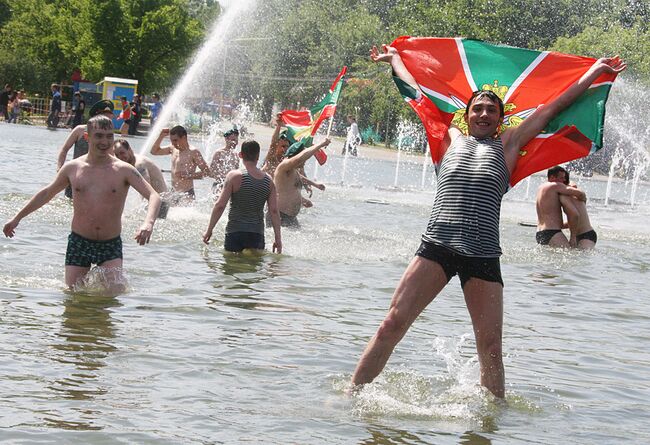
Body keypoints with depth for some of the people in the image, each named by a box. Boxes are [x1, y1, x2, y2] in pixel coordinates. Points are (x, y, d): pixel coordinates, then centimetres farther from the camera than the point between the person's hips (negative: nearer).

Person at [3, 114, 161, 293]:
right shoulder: (72, 168, 3)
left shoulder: (124, 170, -6)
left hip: (111, 245, -2)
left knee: (116, 292, -15)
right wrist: (18, 217, 22)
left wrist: (148, 223, -35)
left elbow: (154, 196, -15)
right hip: (78, 243, 2)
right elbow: (47, 193, 19)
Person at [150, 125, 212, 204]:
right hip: (174, 194, 8)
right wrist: (161, 136, 8)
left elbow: (207, 172, -13)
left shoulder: (193, 152, -10)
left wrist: (188, 175, -20)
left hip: (187, 194, -7)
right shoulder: (173, 149, 10)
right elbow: (154, 151, 22)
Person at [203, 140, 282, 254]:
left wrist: (209, 230, -1)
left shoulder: (234, 176, -8)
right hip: (257, 235, 3)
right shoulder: (268, 180, 3)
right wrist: (278, 239, 5)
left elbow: (220, 206, -10)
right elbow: (274, 211, 1)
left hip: (235, 232, -3)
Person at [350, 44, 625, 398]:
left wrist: (596, 71, 30)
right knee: (392, 324, -7)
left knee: (490, 348, 0)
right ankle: (352, 394, -1)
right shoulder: (451, 139, 20)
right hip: (436, 246, 0)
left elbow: (552, 107, 24)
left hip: (483, 254, 0)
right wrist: (394, 59, 43)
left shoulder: (507, 144, 18)